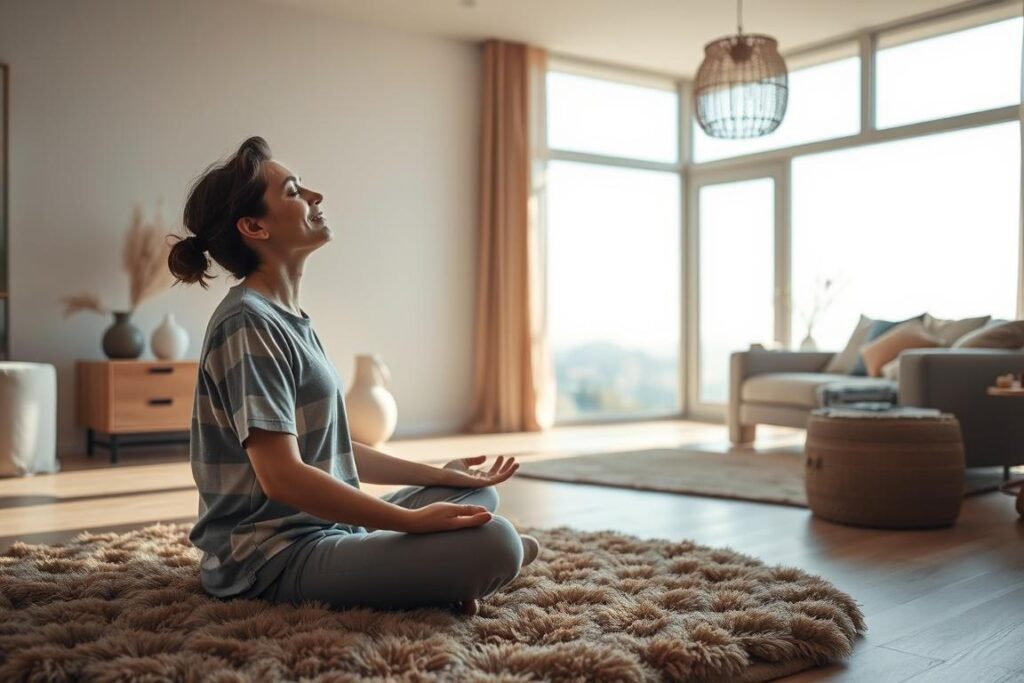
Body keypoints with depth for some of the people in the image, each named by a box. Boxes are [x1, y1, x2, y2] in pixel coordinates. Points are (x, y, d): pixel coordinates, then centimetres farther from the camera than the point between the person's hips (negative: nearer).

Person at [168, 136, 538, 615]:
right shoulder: (248, 323, -16)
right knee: (494, 544, -26)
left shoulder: (290, 320, 14)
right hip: (276, 559, -10)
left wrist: (440, 476, 14)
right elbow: (282, 477, -24)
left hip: (326, 529, 10)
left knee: (477, 494, 20)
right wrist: (414, 521, -21)